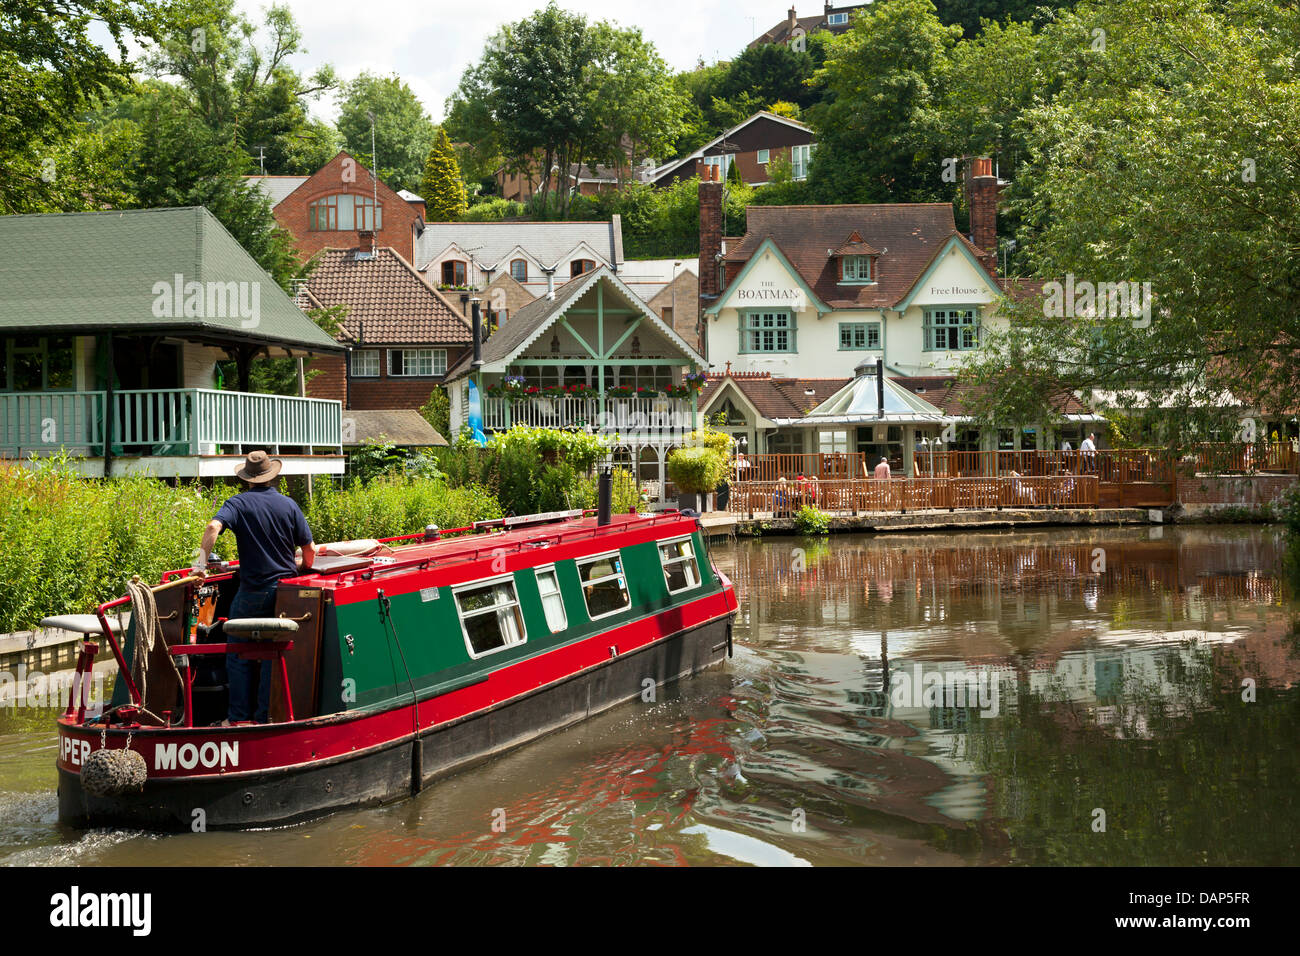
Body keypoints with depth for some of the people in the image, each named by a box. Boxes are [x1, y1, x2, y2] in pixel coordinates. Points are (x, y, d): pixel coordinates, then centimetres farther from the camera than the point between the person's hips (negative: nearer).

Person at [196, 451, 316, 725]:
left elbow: (213, 527, -24)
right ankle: (266, 717, 10)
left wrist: (202, 560, -16)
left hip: (252, 592, -2)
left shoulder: (239, 503, -4)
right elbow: (309, 550, 4)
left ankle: (240, 717, 9)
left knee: (239, 656, 8)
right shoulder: (289, 504, 3)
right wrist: (303, 573, 22)